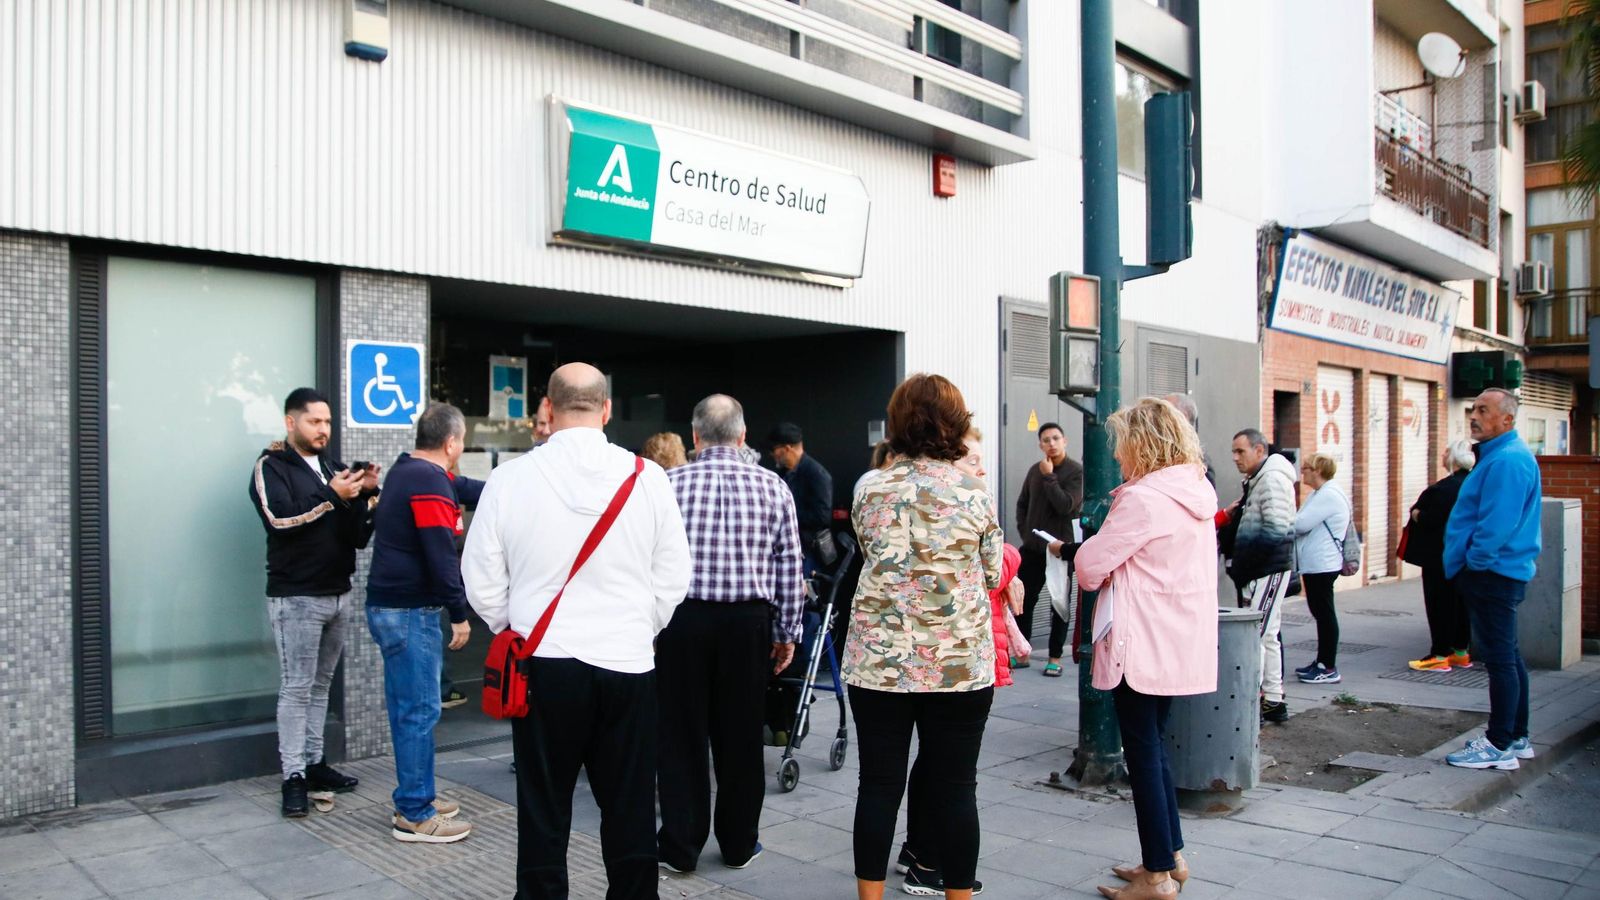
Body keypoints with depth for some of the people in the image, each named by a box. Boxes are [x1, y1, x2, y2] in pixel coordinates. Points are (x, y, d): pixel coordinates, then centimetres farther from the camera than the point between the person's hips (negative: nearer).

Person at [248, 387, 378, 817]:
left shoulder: (332, 468, 15)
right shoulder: (270, 467, -3)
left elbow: (358, 535, 9)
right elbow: (279, 519, -20)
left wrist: (365, 494, -7)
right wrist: (332, 496, -23)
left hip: (338, 595, 6)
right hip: (296, 598, -6)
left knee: (321, 685, 11)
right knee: (296, 688, -3)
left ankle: (314, 763, 19)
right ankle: (294, 777, 2)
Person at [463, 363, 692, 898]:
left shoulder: (510, 478, -7)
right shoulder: (648, 477, -5)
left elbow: (482, 583, 0)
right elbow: (674, 579, 1)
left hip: (543, 667, 0)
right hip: (629, 664, 1)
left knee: (543, 813, 11)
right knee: (630, 810, 12)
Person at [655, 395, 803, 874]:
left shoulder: (668, 484, -3)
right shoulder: (772, 487, 0)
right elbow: (789, 566, 1)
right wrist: (787, 631, 9)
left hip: (681, 619, -1)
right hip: (748, 622, 1)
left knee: (681, 735, 9)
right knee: (740, 736, 12)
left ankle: (680, 847, 18)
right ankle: (739, 844, 24)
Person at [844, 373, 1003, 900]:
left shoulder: (873, 493, -1)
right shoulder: (977, 495, -5)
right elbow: (992, 575, 7)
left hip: (879, 659, 1)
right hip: (959, 661, -1)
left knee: (879, 784, 8)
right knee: (955, 788, 7)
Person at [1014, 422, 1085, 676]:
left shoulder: (1076, 471, -9)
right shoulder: (1035, 470, 8)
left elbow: (1066, 506, -20)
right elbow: (1022, 504, 18)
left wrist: (1049, 476, -18)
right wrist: (1024, 531, 7)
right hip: (1032, 548, 5)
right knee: (1023, 601, 6)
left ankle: (1055, 658, 14)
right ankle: (1021, 654, 16)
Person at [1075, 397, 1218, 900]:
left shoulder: (1143, 499, -19)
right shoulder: (1197, 494, 9)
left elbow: (1090, 566, -16)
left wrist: (1096, 569, 5)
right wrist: (1119, 572, 8)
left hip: (1144, 646, -9)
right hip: (1180, 645, 9)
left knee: (1143, 753, 1)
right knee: (1153, 748, 19)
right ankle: (1172, 857, 29)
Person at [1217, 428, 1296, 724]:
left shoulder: (1272, 479, -14)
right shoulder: (1258, 480, 18)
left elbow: (1277, 530, -21)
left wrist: (1242, 561, -16)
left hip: (1269, 569, -10)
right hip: (1263, 569, 10)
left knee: (1254, 636, -10)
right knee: (1267, 636, 14)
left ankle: (1252, 700, -7)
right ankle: (1274, 702, 21)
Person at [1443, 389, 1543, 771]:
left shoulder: (1508, 460, -19)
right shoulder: (1500, 455, 16)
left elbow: (1497, 524, -25)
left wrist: (1474, 563, -13)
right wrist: (1469, 568, 18)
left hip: (1493, 574, -11)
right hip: (1496, 572, 11)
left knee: (1499, 658, -5)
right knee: (1508, 656, 16)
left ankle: (1500, 745, 1)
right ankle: (1517, 737, 26)